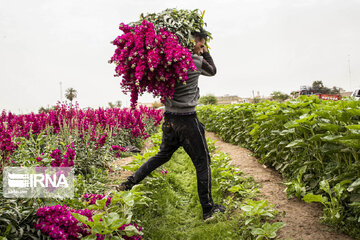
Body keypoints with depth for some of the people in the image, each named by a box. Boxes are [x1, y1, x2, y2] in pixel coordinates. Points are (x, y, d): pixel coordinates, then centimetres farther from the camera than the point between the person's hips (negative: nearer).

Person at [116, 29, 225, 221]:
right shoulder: (195, 61, -9)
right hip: (186, 118, -6)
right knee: (202, 162, 5)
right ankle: (208, 209, 13)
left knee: (163, 154, 24)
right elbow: (212, 71, 10)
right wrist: (205, 52, 22)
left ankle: (130, 182, 21)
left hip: (169, 117, 7)